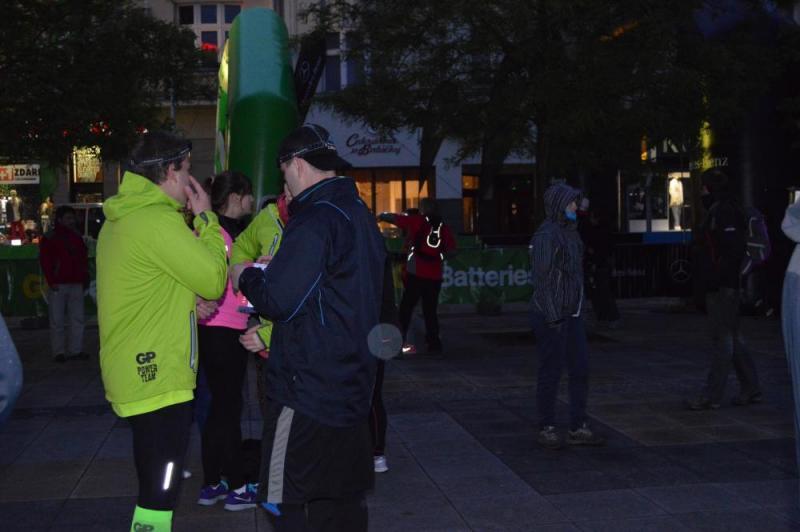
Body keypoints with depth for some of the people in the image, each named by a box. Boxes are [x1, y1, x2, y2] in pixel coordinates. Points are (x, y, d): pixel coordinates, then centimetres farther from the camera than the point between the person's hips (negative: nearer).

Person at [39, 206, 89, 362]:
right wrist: (51, 282, -12)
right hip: (58, 285, -5)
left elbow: (84, 259, 19)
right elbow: (45, 261, -6)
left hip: (76, 284, 5)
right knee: (57, 321, 0)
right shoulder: (49, 238, -1)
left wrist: (84, 278, 10)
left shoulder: (77, 237, 14)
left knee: (78, 318, 4)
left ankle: (75, 349, 11)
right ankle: (59, 351, 6)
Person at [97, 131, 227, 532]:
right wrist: (205, 219, -4)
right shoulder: (158, 220, -17)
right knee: (159, 496, -4)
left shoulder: (121, 218, 13)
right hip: (159, 379, -10)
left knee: (155, 486, 20)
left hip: (138, 374, 10)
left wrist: (190, 301, 3)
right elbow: (214, 280, -14)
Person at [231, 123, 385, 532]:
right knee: (343, 498, 16)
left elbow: (279, 302, -19)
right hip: (352, 384, 9)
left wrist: (246, 276, -1)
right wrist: (278, 269, 18)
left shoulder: (314, 220, -17)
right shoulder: (359, 213, 12)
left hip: (307, 388, -9)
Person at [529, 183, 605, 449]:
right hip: (551, 315, -9)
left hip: (572, 314, 9)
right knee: (551, 372, 1)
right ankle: (546, 428, 13)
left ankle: (578, 428, 16)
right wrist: (553, 317, -20)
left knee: (580, 369, 8)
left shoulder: (570, 232, 14)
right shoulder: (546, 235, -14)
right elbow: (542, 278, -18)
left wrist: (578, 308, 17)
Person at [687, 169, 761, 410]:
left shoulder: (724, 211, -14)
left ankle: (712, 396, -2)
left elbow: (736, 246, -23)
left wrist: (717, 276, -23)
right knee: (732, 337, 15)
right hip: (723, 286, 11)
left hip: (722, 287, -11)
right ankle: (751, 390, 22)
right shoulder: (717, 211, 17)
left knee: (722, 339, -6)